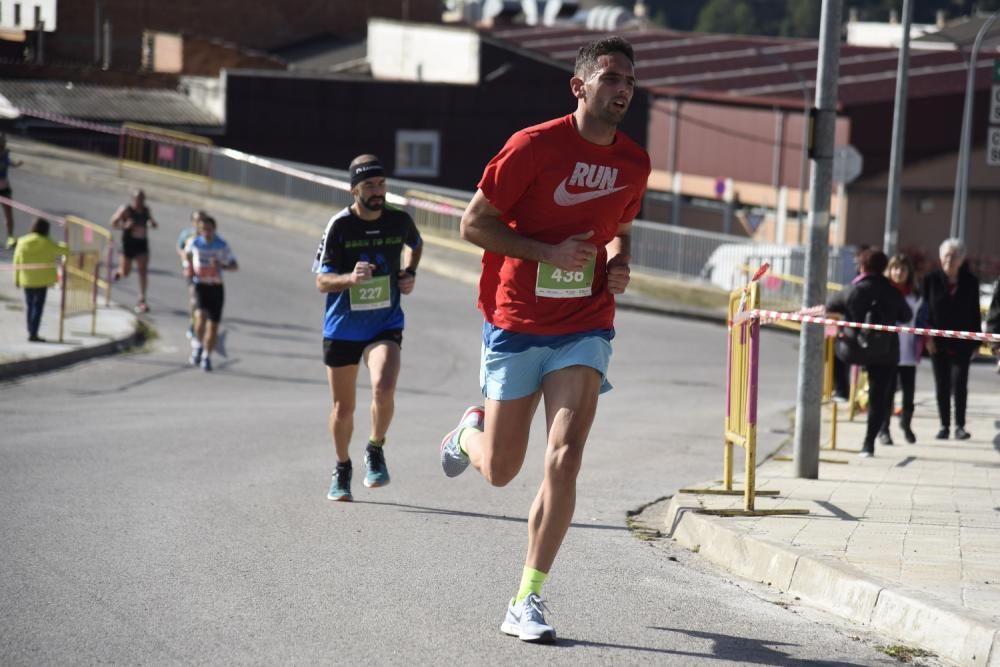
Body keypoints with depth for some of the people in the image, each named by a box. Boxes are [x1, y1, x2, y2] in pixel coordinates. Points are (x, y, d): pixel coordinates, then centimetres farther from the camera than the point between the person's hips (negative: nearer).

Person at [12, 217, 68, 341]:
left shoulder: (22, 242, -1)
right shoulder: (46, 243, -9)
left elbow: (17, 262, 1)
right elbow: (63, 250, 2)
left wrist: (17, 278, 10)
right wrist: (63, 246, 26)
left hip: (27, 279, 4)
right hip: (42, 279, -4)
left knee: (29, 305, 15)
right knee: (38, 306, -2)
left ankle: (31, 332, 20)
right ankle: (33, 334, -7)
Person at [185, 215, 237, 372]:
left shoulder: (222, 246, -6)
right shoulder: (194, 243, -3)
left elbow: (234, 265, -1)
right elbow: (188, 253, 21)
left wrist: (222, 266, -20)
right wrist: (189, 268, 5)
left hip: (216, 287, 1)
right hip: (200, 286, -1)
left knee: (213, 325, 4)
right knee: (200, 317, -24)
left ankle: (207, 357, 23)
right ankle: (197, 344, 6)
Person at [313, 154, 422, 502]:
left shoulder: (400, 221, -4)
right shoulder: (339, 226, -11)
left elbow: (416, 245, 21)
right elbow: (321, 281, -12)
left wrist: (410, 274, 4)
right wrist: (351, 278, -31)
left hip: (386, 325, 0)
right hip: (342, 328, 0)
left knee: (384, 387, -26)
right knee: (343, 407, 10)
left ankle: (375, 450, 0)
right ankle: (342, 470, 34)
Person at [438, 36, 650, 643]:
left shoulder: (634, 162, 4)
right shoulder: (534, 147, -11)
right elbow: (474, 223, -8)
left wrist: (620, 265, 1)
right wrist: (548, 253, -18)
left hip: (585, 328, 2)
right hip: (516, 325, -2)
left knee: (565, 460, -15)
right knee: (501, 471, 7)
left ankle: (527, 603, -6)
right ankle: (472, 430, 47)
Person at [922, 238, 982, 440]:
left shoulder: (970, 281, 1)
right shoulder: (931, 279, -1)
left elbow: (975, 313, 5)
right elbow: (925, 309, 0)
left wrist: (975, 341, 3)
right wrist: (927, 336, -8)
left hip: (962, 341, -1)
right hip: (938, 341, 1)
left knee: (959, 382, -9)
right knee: (941, 384, 6)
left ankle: (959, 425, -3)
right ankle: (944, 425, 14)